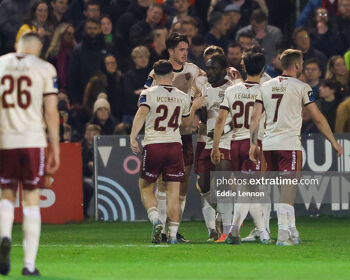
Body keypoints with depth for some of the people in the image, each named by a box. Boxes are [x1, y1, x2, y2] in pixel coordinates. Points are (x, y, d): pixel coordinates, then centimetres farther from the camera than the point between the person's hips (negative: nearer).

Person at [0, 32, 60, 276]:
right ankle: (29, 263, 2)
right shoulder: (45, 69, 2)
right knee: (32, 201, 6)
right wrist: (55, 148, 5)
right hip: (33, 141, -1)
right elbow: (51, 112, -1)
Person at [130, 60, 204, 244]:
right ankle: (173, 234, -1)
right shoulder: (183, 97, 10)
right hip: (175, 145, 2)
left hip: (153, 146, -2)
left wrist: (133, 137, -27)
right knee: (173, 192, 5)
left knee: (146, 188, 13)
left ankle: (156, 220, -11)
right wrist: (194, 108, 41)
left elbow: (141, 114, -20)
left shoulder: (148, 94, -2)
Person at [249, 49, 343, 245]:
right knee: (287, 189, -5)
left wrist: (253, 144, 18)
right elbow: (318, 119, 0)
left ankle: (292, 231, 18)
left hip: (268, 145, 5)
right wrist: (334, 142, 8)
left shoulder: (266, 86, 12)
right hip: (289, 144, -5)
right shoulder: (301, 87, -2)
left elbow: (255, 117, 11)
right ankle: (283, 235, -10)